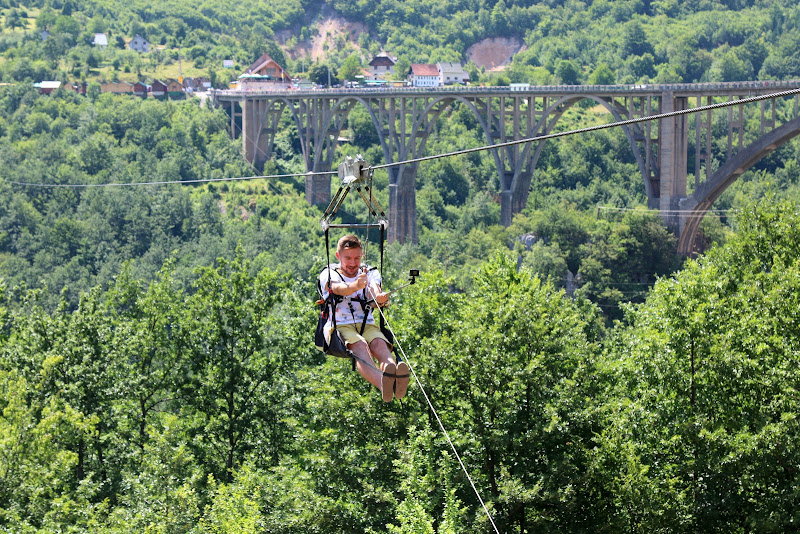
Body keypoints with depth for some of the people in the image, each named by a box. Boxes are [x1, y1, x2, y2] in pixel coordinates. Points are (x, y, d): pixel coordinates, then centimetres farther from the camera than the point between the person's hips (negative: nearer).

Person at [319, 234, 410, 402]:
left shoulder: (371, 274, 18)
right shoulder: (329, 274, 8)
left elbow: (375, 289, -7)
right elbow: (339, 288, -17)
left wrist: (379, 297, -35)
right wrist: (356, 286, -43)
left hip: (368, 325, 3)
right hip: (340, 325, -3)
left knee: (380, 344, -33)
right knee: (360, 346, -37)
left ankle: (396, 382, -67)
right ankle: (382, 383, -70)